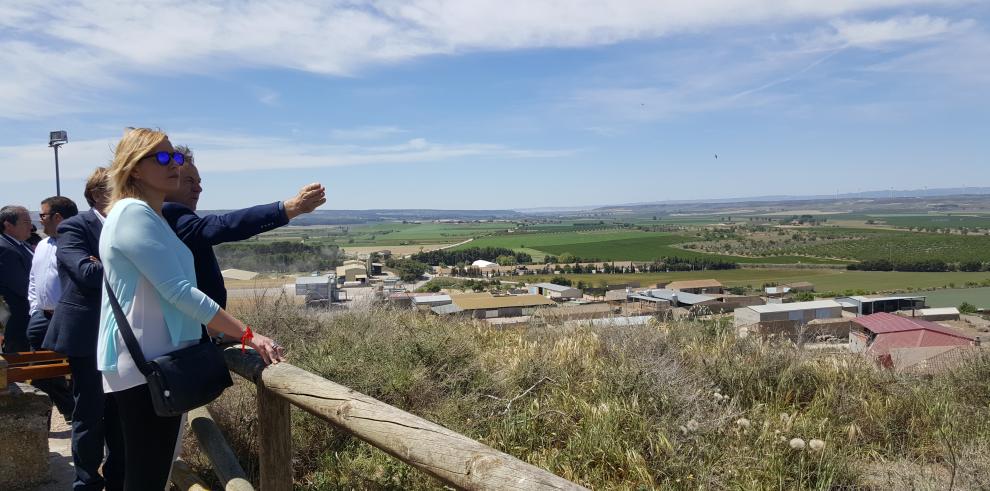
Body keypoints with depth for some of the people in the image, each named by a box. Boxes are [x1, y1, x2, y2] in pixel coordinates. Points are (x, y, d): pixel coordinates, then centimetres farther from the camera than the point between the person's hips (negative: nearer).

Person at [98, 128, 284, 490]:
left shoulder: (149, 215, 16)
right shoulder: (134, 213, -15)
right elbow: (178, 292, -22)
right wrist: (248, 335, -22)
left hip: (153, 361, 10)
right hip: (146, 365, -10)